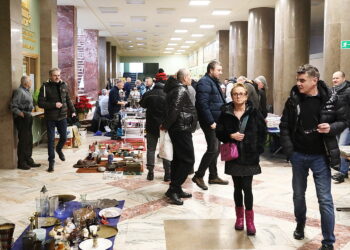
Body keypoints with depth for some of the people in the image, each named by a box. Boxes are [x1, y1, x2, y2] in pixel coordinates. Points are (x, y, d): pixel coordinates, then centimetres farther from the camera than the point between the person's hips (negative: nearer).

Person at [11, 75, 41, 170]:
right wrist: (21, 113, -25)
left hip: (28, 117, 9)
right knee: (23, 140, -5)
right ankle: (21, 163, 3)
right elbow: (13, 106, -19)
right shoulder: (19, 91, -13)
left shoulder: (27, 91, 15)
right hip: (22, 119, -9)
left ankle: (29, 160, 23)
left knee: (29, 140, 13)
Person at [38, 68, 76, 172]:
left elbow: (68, 100, 16)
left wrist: (72, 111, 9)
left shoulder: (64, 85, 5)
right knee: (51, 140, 0)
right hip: (50, 118, -4)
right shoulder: (45, 87, -10)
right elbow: (40, 103, -13)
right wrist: (54, 105, -21)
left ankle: (59, 149, 45)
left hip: (62, 117, 4)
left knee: (64, 137, 13)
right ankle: (51, 161, 10)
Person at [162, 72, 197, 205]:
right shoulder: (181, 91, -16)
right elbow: (174, 110, -25)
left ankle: (176, 189, 24)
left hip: (178, 129, 10)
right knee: (188, 160, -6)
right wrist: (166, 125, -16)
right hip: (182, 129, -10)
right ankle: (173, 189, -4)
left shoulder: (175, 88, 14)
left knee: (178, 158, 15)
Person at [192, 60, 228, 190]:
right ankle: (198, 176, 2)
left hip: (216, 121, 10)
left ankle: (213, 176, 24)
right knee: (213, 149, -9)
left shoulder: (214, 82, 18)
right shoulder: (205, 82, -14)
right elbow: (203, 104, -23)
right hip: (210, 122, -10)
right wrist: (211, 122, -23)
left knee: (216, 148, 14)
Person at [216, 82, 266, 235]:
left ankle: (249, 219, 10)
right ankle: (239, 216, 28)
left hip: (249, 157, -2)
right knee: (237, 187, 12)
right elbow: (219, 133, 3)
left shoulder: (254, 113, -2)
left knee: (247, 187, -5)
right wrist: (231, 136, -15)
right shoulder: (226, 113, 0)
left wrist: (258, 148, -5)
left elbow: (263, 131, 3)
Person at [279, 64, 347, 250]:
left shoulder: (330, 100, -8)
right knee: (298, 194, 16)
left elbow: (343, 121, 2)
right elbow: (284, 126, 1)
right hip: (298, 156, 3)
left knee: (325, 199, 0)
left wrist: (331, 128, -20)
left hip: (320, 156, -2)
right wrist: (289, 150, -6)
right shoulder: (293, 100, -3)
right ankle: (300, 225, 41)